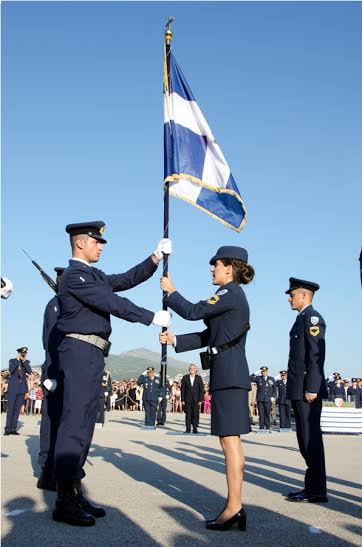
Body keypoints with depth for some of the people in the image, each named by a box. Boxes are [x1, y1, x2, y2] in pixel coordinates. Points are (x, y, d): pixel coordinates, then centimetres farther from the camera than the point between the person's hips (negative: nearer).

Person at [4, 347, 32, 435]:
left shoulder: (27, 362, 8)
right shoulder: (12, 361, 3)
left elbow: (30, 371, -9)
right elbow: (10, 371, -14)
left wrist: (24, 361, -12)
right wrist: (17, 361, -14)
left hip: (22, 388, 2)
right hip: (13, 387, -2)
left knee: (17, 409, 5)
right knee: (10, 408, -4)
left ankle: (13, 429, 9)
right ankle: (8, 429, -1)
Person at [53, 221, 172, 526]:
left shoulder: (94, 275, 21)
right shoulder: (75, 274, -9)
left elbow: (128, 280, 19)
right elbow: (113, 304, -16)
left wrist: (156, 257, 10)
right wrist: (152, 317, -11)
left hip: (91, 356, 10)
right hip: (81, 352, -10)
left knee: (84, 425, 9)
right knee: (74, 424, -10)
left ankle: (75, 493, 14)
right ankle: (64, 502, -6)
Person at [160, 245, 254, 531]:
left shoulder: (230, 293, -9)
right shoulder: (235, 296, 20)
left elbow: (192, 312, -12)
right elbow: (208, 336, 20)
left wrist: (171, 291, 4)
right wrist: (175, 340, 17)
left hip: (228, 374, -10)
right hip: (232, 373, 10)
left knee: (229, 440, -8)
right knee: (232, 440, 11)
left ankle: (233, 507, -3)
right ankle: (236, 506, 16)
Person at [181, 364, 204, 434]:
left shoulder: (199, 378, 5)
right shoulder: (185, 377, 5)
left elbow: (201, 390, 3)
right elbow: (182, 389, 4)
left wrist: (200, 400, -4)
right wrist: (182, 400, -3)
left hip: (196, 400, 0)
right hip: (187, 399, 0)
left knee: (196, 414, -2)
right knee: (188, 414, 1)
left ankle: (195, 429, 4)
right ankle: (188, 429, 6)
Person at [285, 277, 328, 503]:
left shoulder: (312, 317, -9)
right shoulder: (303, 319, 20)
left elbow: (317, 354, -18)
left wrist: (311, 388, -22)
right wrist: (297, 390, 17)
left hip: (307, 389, -10)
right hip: (299, 390, 10)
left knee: (311, 439, -6)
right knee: (306, 439, 12)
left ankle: (317, 491, 0)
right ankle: (312, 487, 19)